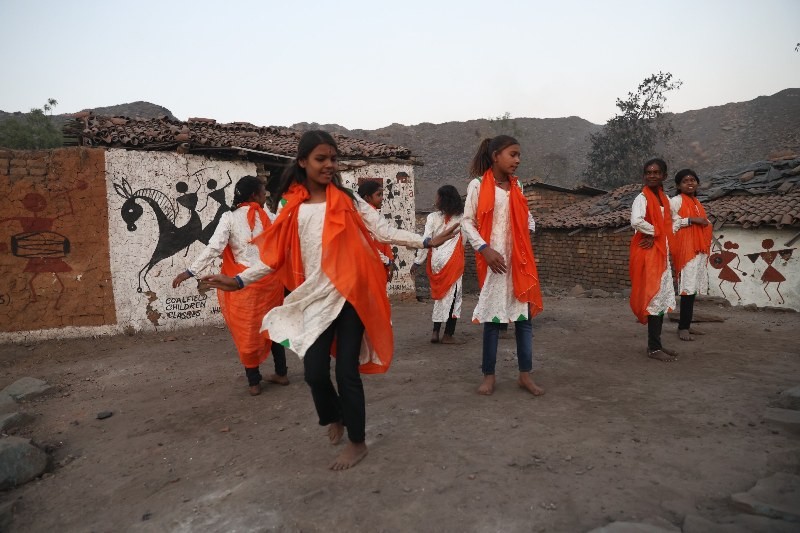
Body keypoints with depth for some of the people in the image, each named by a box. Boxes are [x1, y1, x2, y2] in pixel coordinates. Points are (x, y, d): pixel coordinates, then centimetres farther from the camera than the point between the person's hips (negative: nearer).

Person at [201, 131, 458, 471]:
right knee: (315, 371, 1)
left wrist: (425, 242, -12)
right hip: (315, 299, 2)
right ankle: (334, 418, 36)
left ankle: (357, 442, 22)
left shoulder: (347, 200, 2)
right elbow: (275, 255, 4)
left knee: (347, 370, 1)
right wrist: (239, 280, -5)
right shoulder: (290, 206, 4)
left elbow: (384, 231, -3)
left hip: (351, 294, -2)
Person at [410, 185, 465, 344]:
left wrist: (417, 262, 0)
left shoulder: (433, 217, -2)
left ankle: (435, 332, 15)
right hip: (452, 260, -2)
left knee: (440, 295, 14)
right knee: (452, 296, 4)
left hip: (436, 260, 2)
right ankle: (448, 335, 7)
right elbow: (463, 240, 2)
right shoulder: (460, 217, 0)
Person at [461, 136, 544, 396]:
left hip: (520, 259, 5)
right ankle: (488, 375, 14)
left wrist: (530, 229, 1)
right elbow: (467, 221, -5)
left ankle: (525, 374, 14)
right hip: (493, 259, -4)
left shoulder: (516, 185, 12)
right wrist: (484, 249, -16)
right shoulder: (478, 185, -3)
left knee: (524, 314, 4)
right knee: (492, 316, 1)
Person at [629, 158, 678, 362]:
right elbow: (636, 221, -30)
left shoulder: (664, 198, 13)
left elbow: (666, 225, 11)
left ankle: (656, 343, 20)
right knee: (654, 297, -7)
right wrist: (655, 231, -14)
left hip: (661, 253, 8)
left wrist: (655, 236, -9)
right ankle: (653, 347, -1)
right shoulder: (642, 198, -11)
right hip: (647, 254, -8)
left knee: (662, 298, 11)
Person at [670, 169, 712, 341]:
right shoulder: (675, 201, -4)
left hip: (699, 249, 8)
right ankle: (682, 327, -10)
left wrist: (706, 223, 8)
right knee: (688, 287, -12)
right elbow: (669, 222, -15)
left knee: (693, 287, 6)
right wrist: (691, 220, -16)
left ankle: (687, 324, 12)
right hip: (685, 249, -7)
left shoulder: (697, 203, 20)